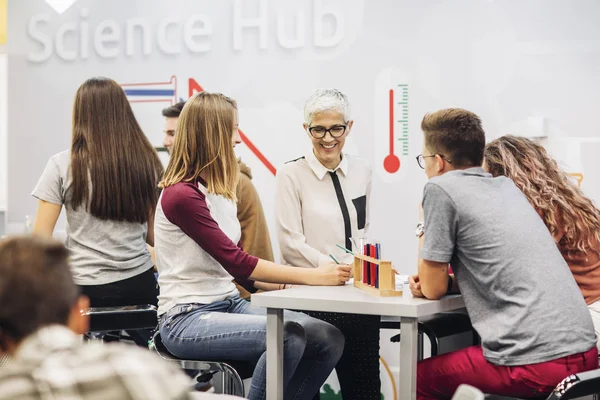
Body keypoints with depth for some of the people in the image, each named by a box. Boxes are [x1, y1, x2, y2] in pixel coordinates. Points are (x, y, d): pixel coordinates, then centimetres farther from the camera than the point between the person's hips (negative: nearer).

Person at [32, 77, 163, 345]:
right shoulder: (148, 162, 2)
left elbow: (41, 237, -5)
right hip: (140, 283, 3)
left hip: (86, 290, -3)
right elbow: (154, 235, 8)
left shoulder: (62, 165, -6)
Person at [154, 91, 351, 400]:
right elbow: (236, 262, -20)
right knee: (289, 335, -31)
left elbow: (234, 267, 13)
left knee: (329, 339, -10)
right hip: (188, 320, -8)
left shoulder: (219, 192, 14)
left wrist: (286, 285, -2)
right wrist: (311, 277, -19)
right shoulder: (181, 195, -14)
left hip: (229, 304, 8)